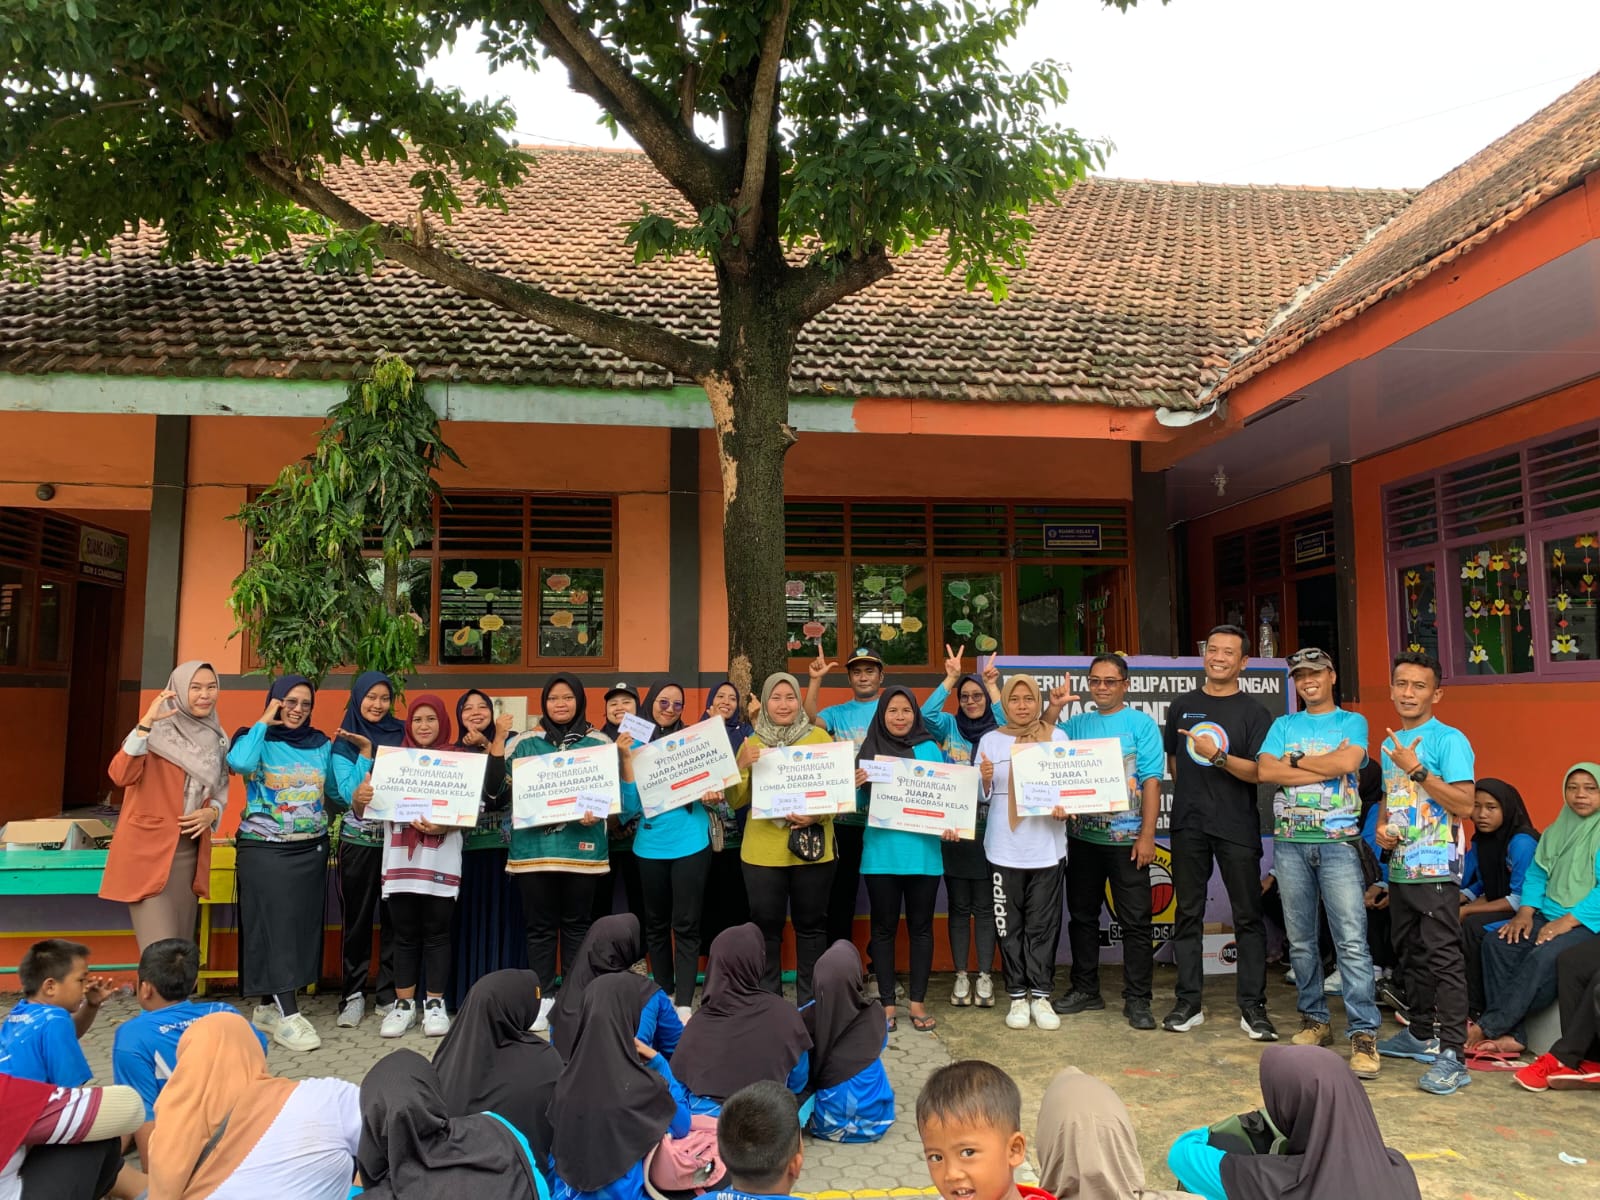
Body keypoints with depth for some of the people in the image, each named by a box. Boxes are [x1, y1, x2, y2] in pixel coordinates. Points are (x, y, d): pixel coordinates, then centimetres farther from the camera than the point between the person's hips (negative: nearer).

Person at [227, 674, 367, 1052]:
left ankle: (268, 1007, 21)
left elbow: (348, 793, 2)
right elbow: (239, 763, -28)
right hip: (264, 850, -5)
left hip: (310, 850, 5)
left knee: (300, 926, 8)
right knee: (275, 926, -7)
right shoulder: (256, 739, -3)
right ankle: (286, 1015, -6)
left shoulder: (321, 745, 8)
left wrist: (366, 755, -6)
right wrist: (264, 721, -17)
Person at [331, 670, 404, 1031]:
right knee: (357, 918, 5)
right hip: (358, 839, -1)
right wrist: (366, 751, -18)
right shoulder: (345, 740, 4)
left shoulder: (400, 734, 7)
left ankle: (389, 994, 12)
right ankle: (353, 994, 15)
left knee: (393, 916, 2)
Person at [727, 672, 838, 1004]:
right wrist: (742, 767, -14)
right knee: (766, 926, 5)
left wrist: (818, 816, -18)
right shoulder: (752, 743, 7)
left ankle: (809, 1002, 19)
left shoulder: (819, 737, 2)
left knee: (810, 924, 7)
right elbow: (736, 802, 4)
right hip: (763, 850, 1)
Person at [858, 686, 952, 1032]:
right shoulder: (870, 751, 2)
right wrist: (855, 785, -18)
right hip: (881, 853, 0)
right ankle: (887, 1002, 17)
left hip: (922, 852, 1)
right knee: (884, 927, 7)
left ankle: (918, 1001, 19)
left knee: (921, 926, 8)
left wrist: (948, 826, -13)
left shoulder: (930, 749, 3)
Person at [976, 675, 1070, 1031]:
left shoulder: (1057, 737, 4)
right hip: (1006, 847, 0)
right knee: (1010, 925, 4)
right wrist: (985, 779, -17)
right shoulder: (991, 740, 4)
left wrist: (1065, 809, -15)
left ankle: (1040, 995, 13)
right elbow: (982, 796, 4)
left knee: (1043, 925, 3)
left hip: (1047, 846, 0)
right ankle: (1018, 996, 13)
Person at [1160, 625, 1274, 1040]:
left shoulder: (1253, 712, 0)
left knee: (1248, 917, 1)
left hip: (1238, 827, -3)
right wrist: (1191, 792, 10)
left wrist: (1218, 756, -21)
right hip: (1188, 824, 3)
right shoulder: (1183, 706, 10)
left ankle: (1253, 1007, 9)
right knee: (1188, 914, 7)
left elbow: (1261, 772, -9)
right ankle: (1188, 1003, 14)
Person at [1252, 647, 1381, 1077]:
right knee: (1301, 940, 8)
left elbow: (1347, 761, -14)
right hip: (1290, 843, 3)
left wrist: (1295, 759, -4)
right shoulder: (1283, 725, 13)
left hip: (1338, 842, -3)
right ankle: (1315, 1019, 20)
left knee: (1352, 940, -10)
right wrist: (1325, 768, -9)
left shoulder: (1352, 722, 7)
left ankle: (1363, 1033, -8)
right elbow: (1266, 770, -3)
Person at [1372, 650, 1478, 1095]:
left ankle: (1451, 1055, -4)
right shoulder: (1390, 744, 13)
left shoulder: (1449, 740, -10)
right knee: (1410, 955, 17)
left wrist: (1417, 770, -21)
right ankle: (1420, 1034, 30)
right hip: (1400, 869, 8)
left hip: (1436, 870, -8)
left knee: (1444, 959, -7)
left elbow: (1464, 804, -17)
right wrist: (1381, 827, 3)